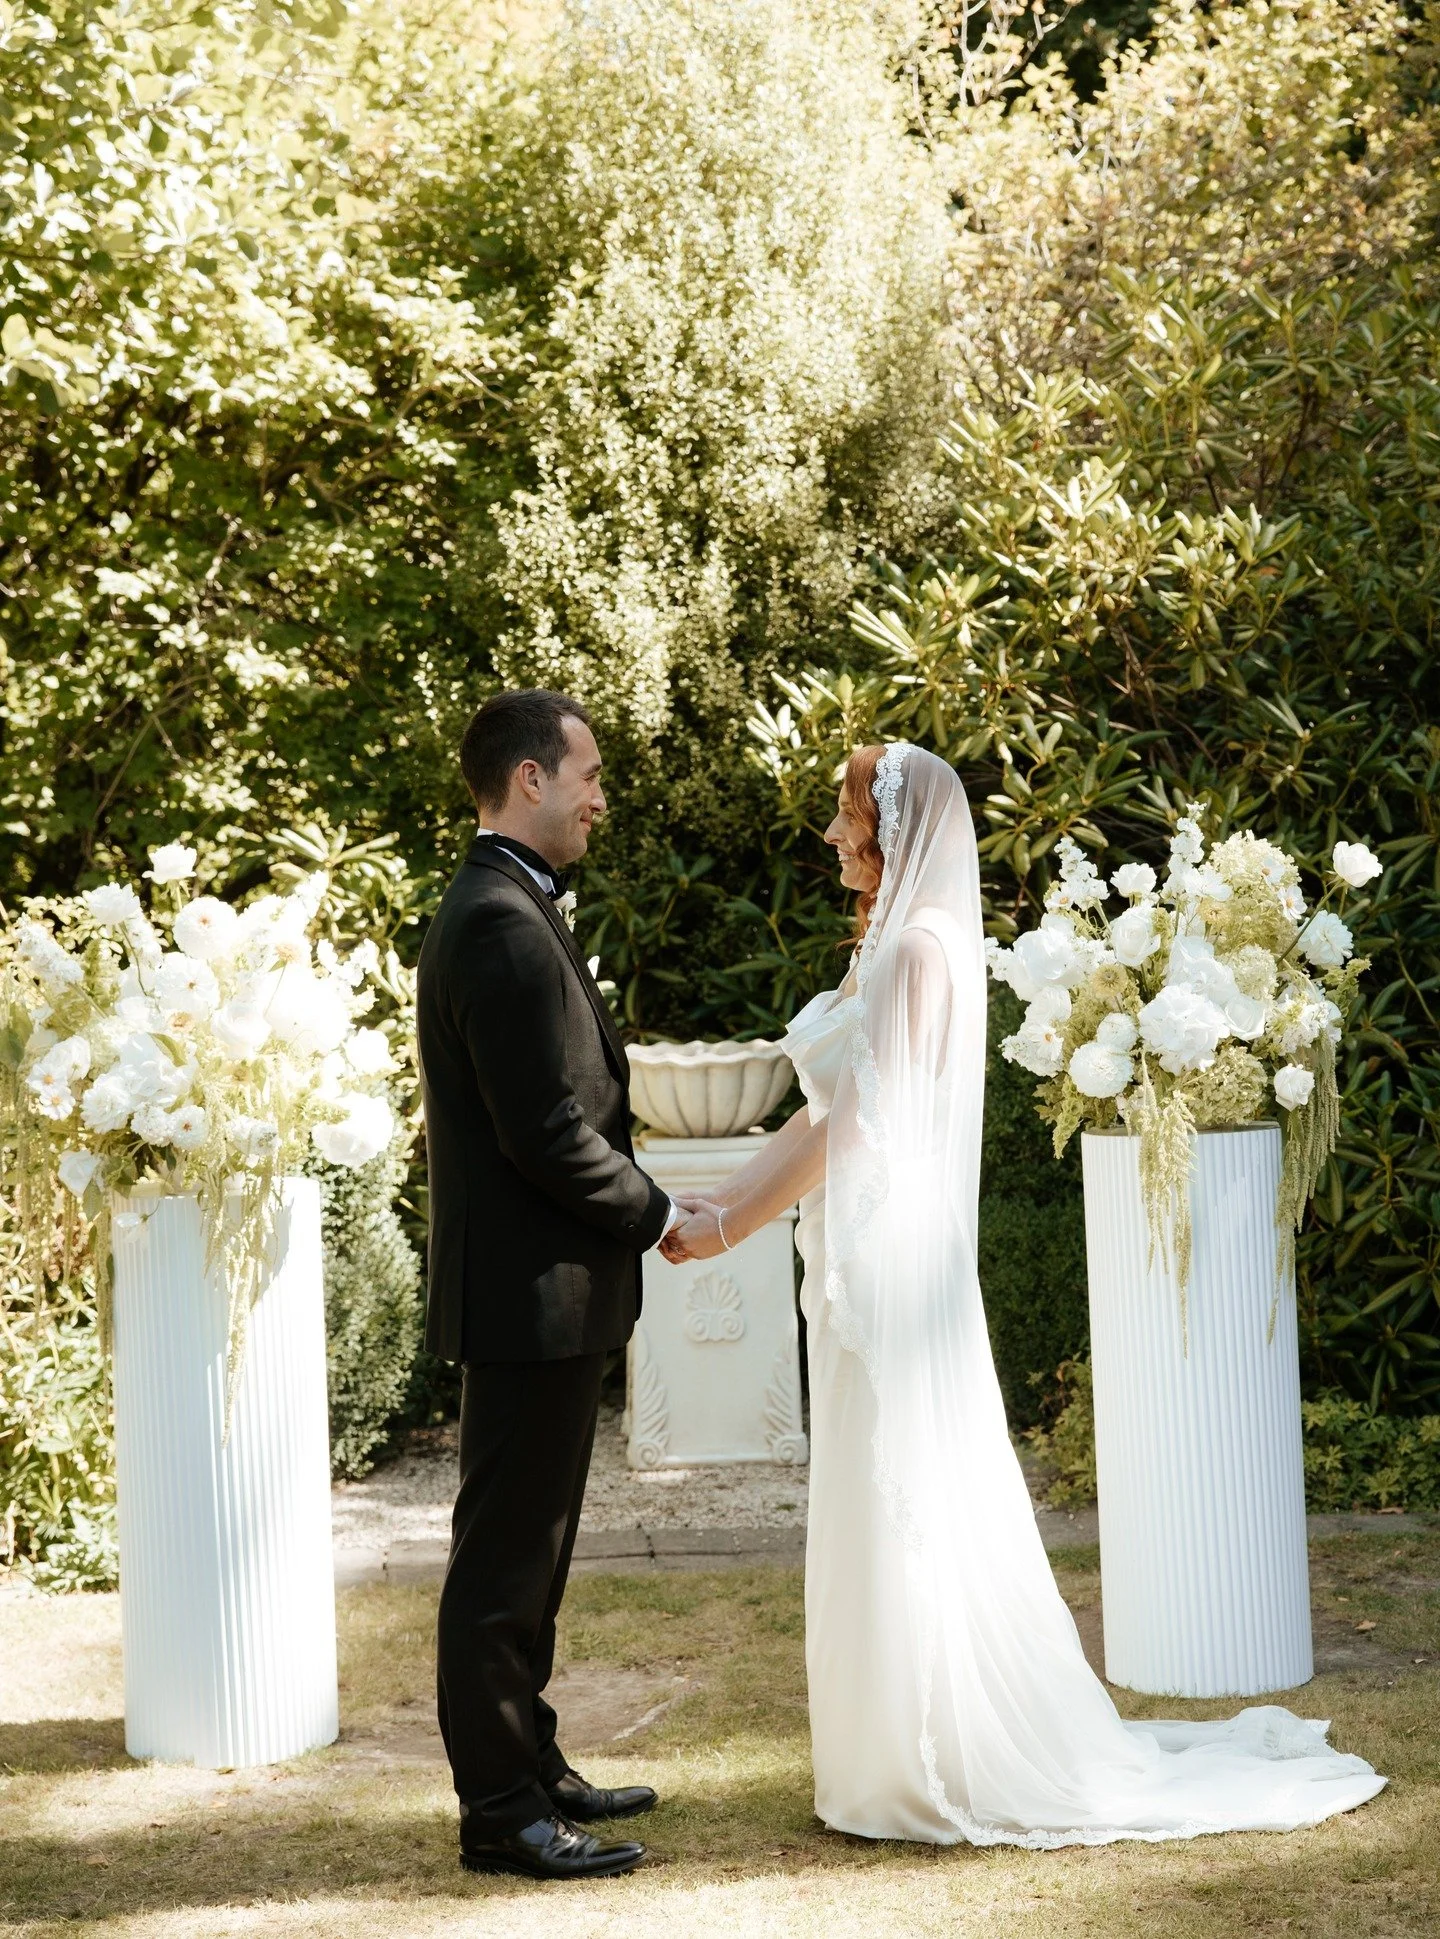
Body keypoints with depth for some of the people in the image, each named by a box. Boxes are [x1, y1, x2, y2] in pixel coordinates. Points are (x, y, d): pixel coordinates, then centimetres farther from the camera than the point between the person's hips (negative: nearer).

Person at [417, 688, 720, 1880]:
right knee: (505, 1559, -3)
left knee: (526, 1555, 18)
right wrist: (661, 1216, -10)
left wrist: (638, 1209, 12)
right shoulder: (506, 928, -19)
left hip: (538, 1290, 11)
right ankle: (501, 1813, 4)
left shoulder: (500, 912, 15)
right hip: (533, 1291, -11)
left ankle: (528, 1770, 28)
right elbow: (549, 1135, -22)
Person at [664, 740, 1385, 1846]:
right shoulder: (886, 946, 15)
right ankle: (916, 1755, 21)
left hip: (896, 1265, -10)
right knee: (887, 1511, 13)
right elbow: (823, 1116, 15)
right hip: (858, 1267, 10)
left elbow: (859, 1128, -18)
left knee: (913, 1506, -3)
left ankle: (948, 1772, 6)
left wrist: (729, 1231, -14)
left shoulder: (921, 949, -15)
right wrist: (718, 1202, 8)